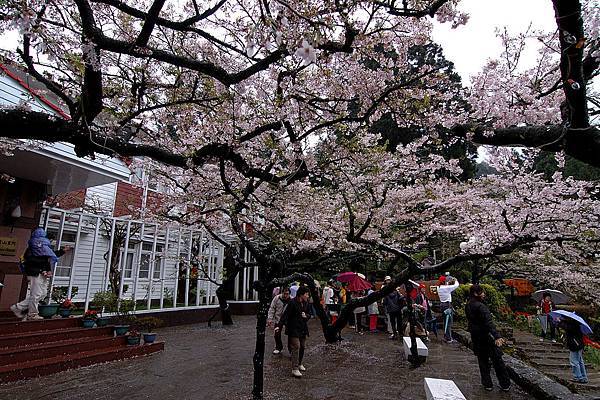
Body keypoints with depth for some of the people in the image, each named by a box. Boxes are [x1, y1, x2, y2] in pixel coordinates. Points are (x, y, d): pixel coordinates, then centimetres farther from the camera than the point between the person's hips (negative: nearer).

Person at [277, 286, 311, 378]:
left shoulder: (306, 303, 6)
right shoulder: (292, 303, -15)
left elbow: (309, 314, 18)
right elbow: (285, 315, -17)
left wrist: (306, 315, -6)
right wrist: (279, 325, -24)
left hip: (303, 329, 7)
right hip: (294, 329, -7)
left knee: (302, 347, 14)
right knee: (296, 347, -10)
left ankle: (299, 364, 33)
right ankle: (295, 369, -4)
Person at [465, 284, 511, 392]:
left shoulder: (467, 306, 3)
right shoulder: (480, 306, -22)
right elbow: (489, 323, -31)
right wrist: (497, 336, -37)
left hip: (476, 337, 7)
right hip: (486, 336, -7)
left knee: (483, 361, 15)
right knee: (497, 360, 9)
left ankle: (487, 384, 21)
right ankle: (505, 385, 20)